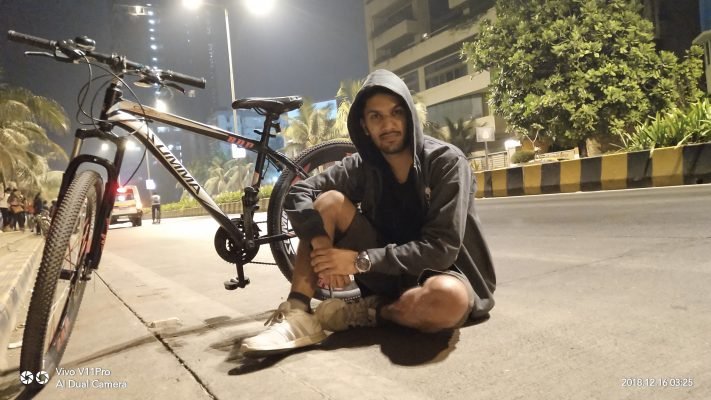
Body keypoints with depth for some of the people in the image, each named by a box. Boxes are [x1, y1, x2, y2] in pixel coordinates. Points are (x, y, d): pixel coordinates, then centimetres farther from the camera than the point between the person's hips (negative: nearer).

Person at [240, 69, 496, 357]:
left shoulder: (447, 162, -16)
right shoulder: (362, 166, -3)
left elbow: (441, 248, -24)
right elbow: (298, 193, -9)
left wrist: (359, 260, -26)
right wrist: (321, 242, -28)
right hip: (385, 272, 3)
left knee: (447, 298, -40)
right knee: (329, 201, -14)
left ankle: (363, 312, -12)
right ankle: (298, 316, -21)